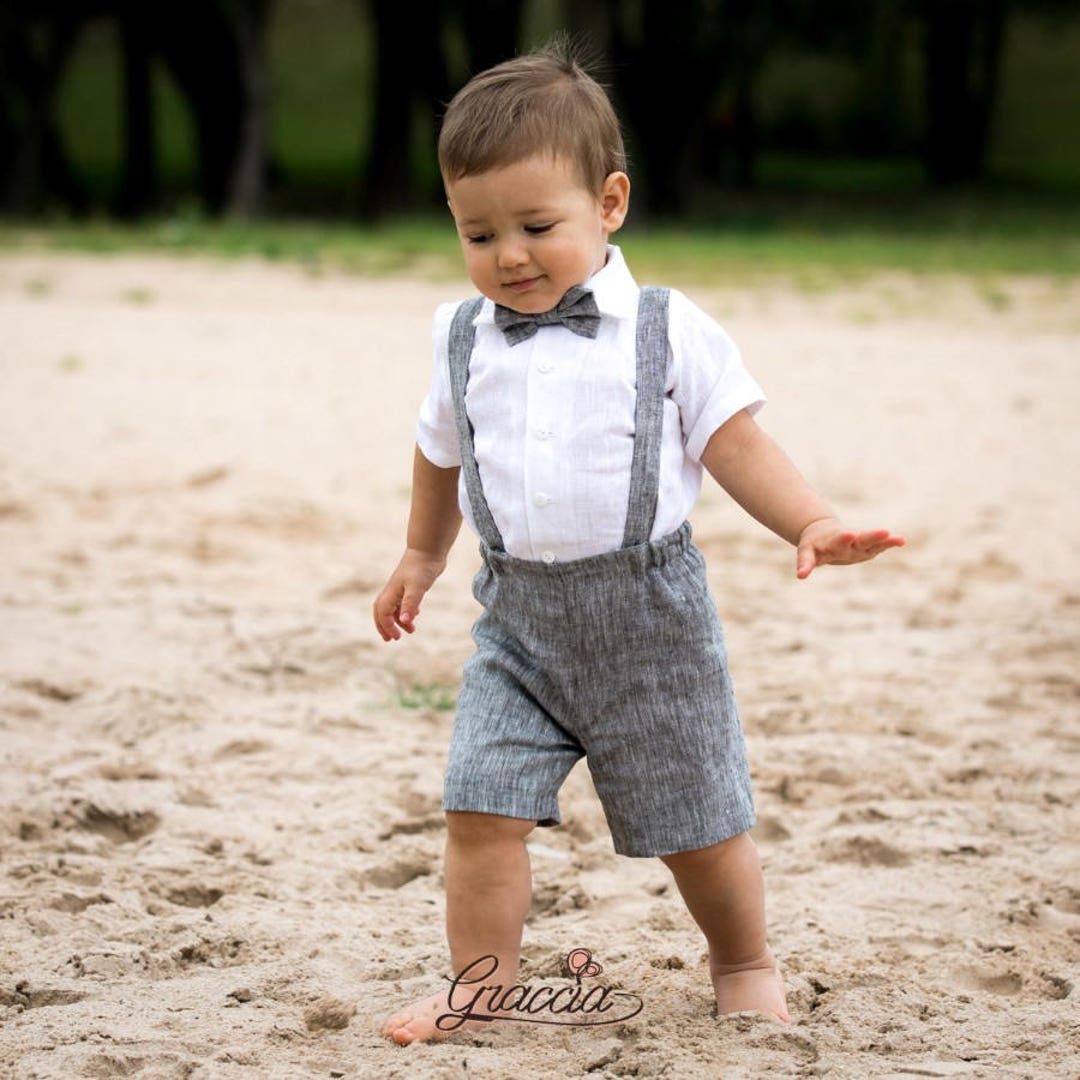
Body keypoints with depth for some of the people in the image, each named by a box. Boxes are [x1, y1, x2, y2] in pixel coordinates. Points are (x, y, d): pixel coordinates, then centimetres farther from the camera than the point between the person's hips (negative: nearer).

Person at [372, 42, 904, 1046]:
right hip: (518, 615, 3)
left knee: (697, 819, 8)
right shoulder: (463, 340, 4)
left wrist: (813, 524, -21)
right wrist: (419, 557, 32)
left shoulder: (669, 332, -7)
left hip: (646, 612, -2)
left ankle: (744, 964, 32)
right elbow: (442, 454, 21)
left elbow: (734, 444, -6)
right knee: (482, 806, -8)